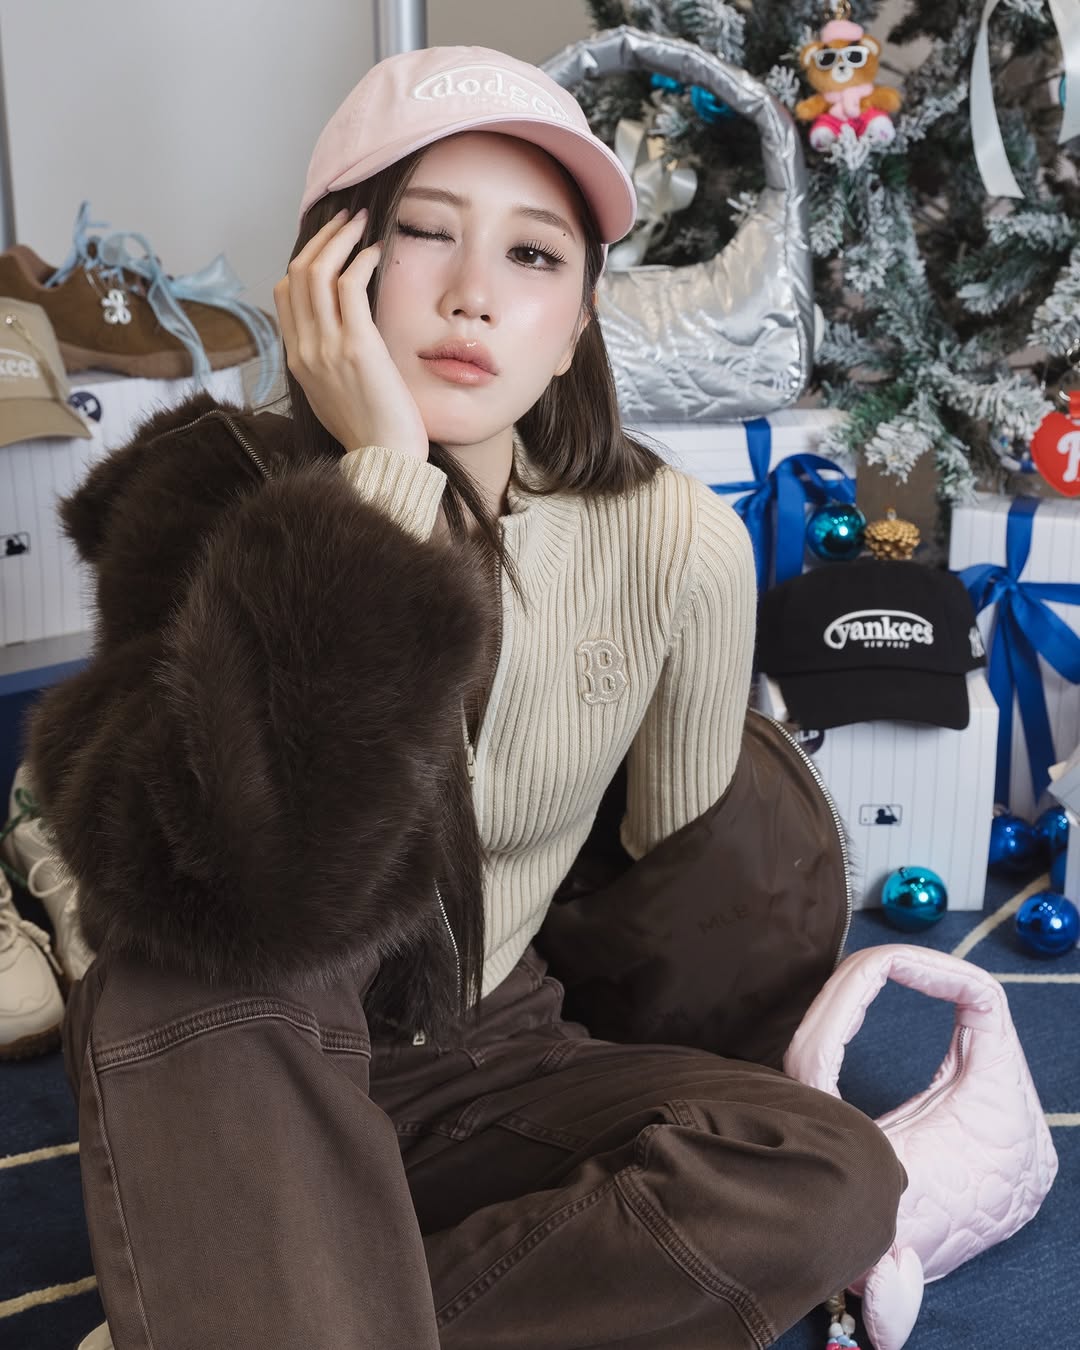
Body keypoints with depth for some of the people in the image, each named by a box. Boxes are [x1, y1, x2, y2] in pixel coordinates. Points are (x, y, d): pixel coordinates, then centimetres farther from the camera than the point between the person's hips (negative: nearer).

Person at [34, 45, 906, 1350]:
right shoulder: (212, 496, -16)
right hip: (249, 1086, -2)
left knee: (835, 1183, -24)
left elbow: (687, 865, 4)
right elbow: (253, 883, -34)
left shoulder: (675, 541, -12)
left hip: (492, 1062, 3)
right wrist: (383, 478, -32)